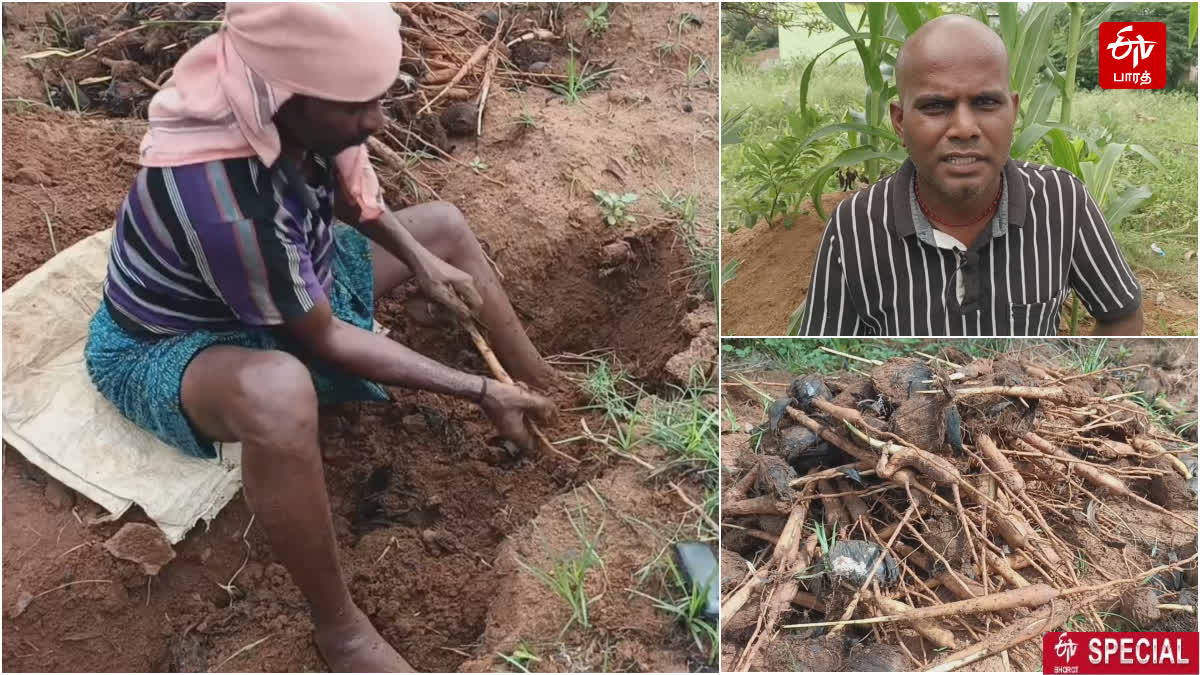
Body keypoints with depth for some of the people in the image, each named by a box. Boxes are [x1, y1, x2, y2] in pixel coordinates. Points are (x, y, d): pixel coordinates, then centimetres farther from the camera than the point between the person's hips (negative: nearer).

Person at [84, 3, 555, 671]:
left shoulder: (283, 107, -20)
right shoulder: (227, 205, -41)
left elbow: (343, 191, 5)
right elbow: (325, 341, -28)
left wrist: (419, 259, -8)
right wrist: (480, 391, -23)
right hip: (167, 346, -8)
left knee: (446, 224, 8)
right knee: (278, 392, -44)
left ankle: (557, 408, 17)